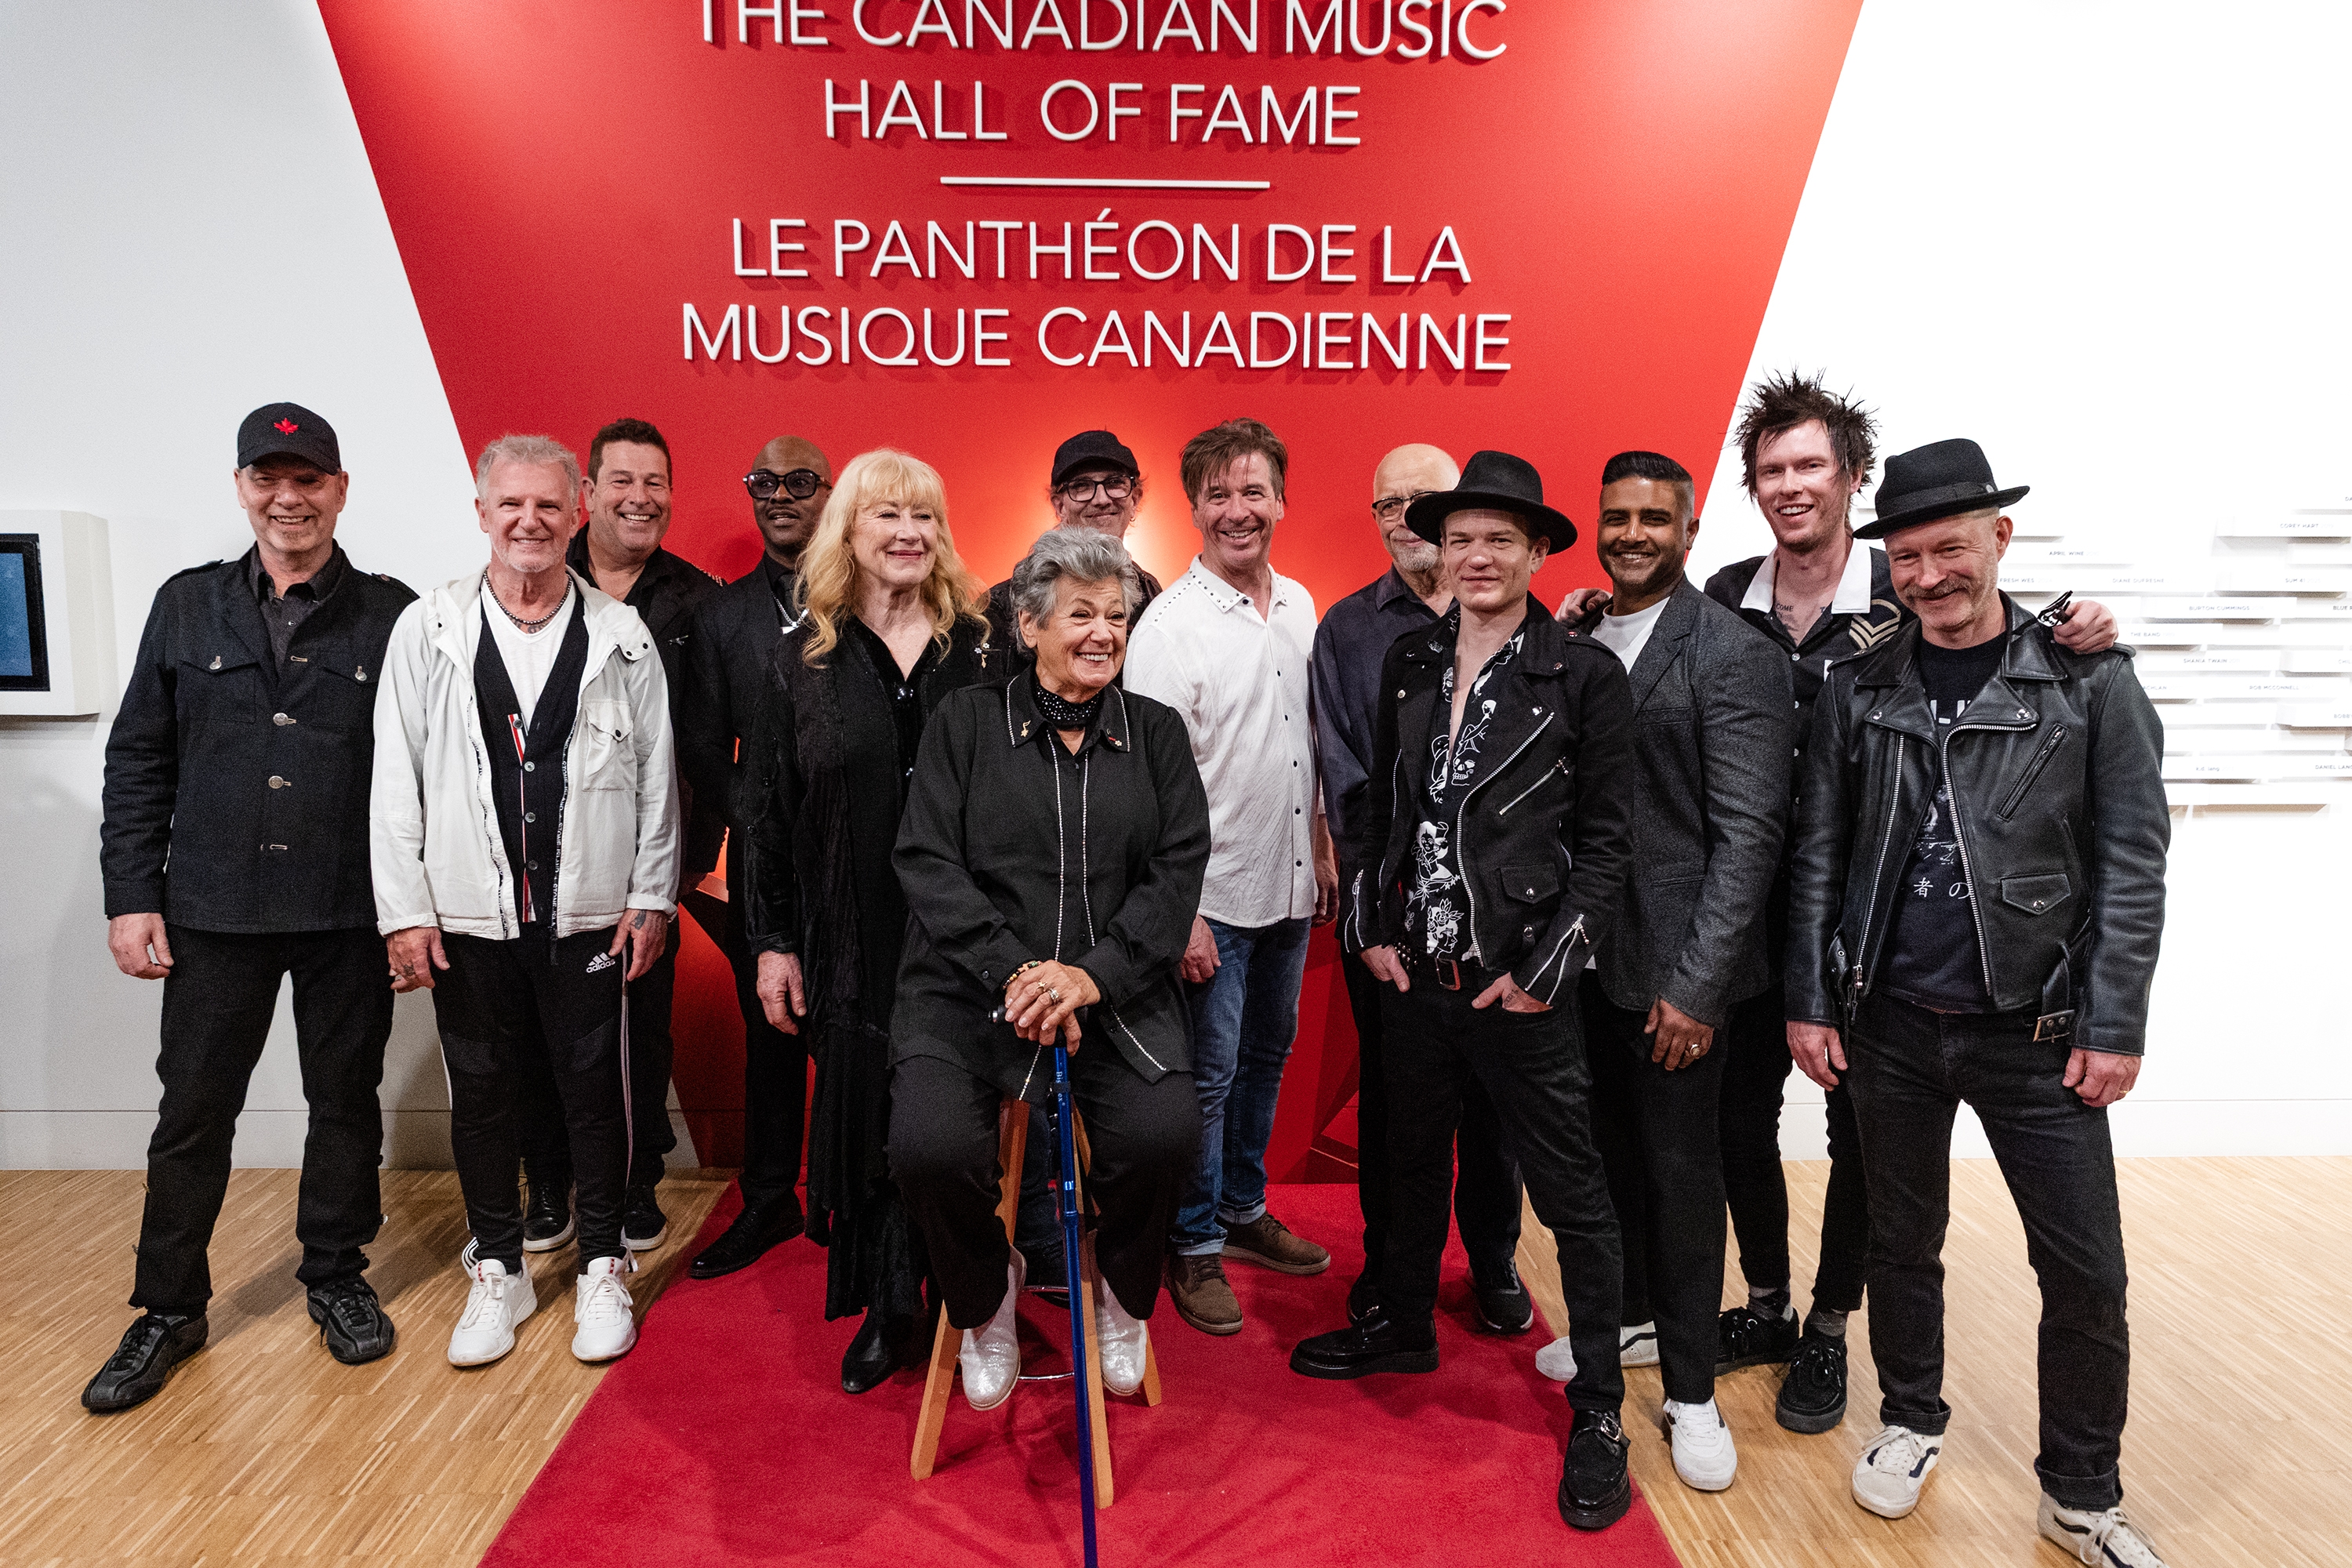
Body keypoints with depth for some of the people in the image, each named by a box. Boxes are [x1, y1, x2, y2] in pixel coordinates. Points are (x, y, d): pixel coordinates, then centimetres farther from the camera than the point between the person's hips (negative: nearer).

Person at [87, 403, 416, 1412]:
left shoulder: (390, 618, -1)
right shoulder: (188, 607, 6)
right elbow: (138, 762, 7)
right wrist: (132, 895, 2)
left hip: (349, 915, -1)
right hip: (213, 912, 2)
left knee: (345, 1102, 11)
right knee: (193, 1111, 9)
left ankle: (336, 1279, 30)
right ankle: (168, 1310, 27)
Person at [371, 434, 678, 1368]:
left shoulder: (621, 637, 1)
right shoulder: (428, 629, 1)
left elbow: (656, 777, 2)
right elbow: (396, 780, 1)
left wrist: (651, 898, -1)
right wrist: (405, 909, -3)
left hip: (589, 916, -1)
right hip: (468, 915, 1)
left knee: (598, 1094, 8)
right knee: (481, 1098, 12)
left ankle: (602, 1267, 26)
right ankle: (499, 1271, 30)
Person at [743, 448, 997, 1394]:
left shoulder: (979, 648, 3)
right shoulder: (804, 656, 4)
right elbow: (774, 808, 4)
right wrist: (772, 941, 1)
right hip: (853, 936, 1)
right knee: (866, 1115, 7)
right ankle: (886, 1311, 25)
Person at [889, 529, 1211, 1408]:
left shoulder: (1155, 734, 11)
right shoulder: (967, 720, 6)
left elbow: (1179, 866, 0)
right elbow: (928, 862, -2)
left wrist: (1094, 973, -15)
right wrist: (1015, 972, -15)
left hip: (1116, 993, 1)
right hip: (972, 986, 0)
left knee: (1166, 1135, -25)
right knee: (930, 1147, -25)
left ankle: (1122, 1298, 11)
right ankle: (987, 1295, 12)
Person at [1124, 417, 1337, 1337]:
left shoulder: (1300, 606, 6)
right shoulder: (1172, 624, -15)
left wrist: (1322, 851, 14)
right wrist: (1179, 913, -19)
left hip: (1289, 885, 7)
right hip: (1213, 895, -7)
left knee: (1267, 1055, 19)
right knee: (1206, 1074, 5)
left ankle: (1242, 1209, 37)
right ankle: (1194, 1246, 23)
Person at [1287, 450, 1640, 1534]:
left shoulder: (1585, 676, -7)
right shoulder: (1408, 664, 6)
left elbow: (1605, 839, -7)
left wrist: (1546, 967, -12)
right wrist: (1371, 928, 3)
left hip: (1520, 985, -4)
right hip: (1412, 972, 5)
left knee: (1571, 1194, 5)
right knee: (1414, 1160, 21)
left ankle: (1598, 1412, 22)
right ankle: (1405, 1327, 43)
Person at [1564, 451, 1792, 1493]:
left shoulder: (1733, 654, -9)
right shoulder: (1574, 643, 9)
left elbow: (1748, 830, -13)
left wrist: (1694, 983, -17)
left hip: (1673, 966, -5)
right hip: (1584, 951, 5)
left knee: (1681, 1166, 5)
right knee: (1609, 1147, 17)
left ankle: (1691, 1388, 22)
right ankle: (1624, 1317, 38)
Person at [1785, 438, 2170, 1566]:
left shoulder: (2089, 680, -4)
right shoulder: (1856, 690, 1)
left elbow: (2130, 863, -4)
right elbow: (1818, 857, 3)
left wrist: (2114, 1026, -8)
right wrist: (1811, 1001, 0)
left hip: (2036, 1031, -1)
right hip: (1891, 1026, 2)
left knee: (2086, 1271, 5)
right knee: (1902, 1241, 15)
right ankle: (1912, 1422, 37)